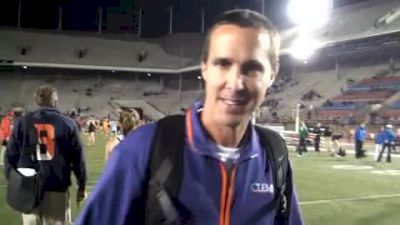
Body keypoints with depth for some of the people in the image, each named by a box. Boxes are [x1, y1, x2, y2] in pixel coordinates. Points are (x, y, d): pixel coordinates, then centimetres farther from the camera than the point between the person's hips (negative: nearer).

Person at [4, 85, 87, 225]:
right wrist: (82, 186, 7)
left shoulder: (22, 122, 2)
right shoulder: (67, 123, -3)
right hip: (57, 189, -2)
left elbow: (11, 155, 4)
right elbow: (78, 158, -2)